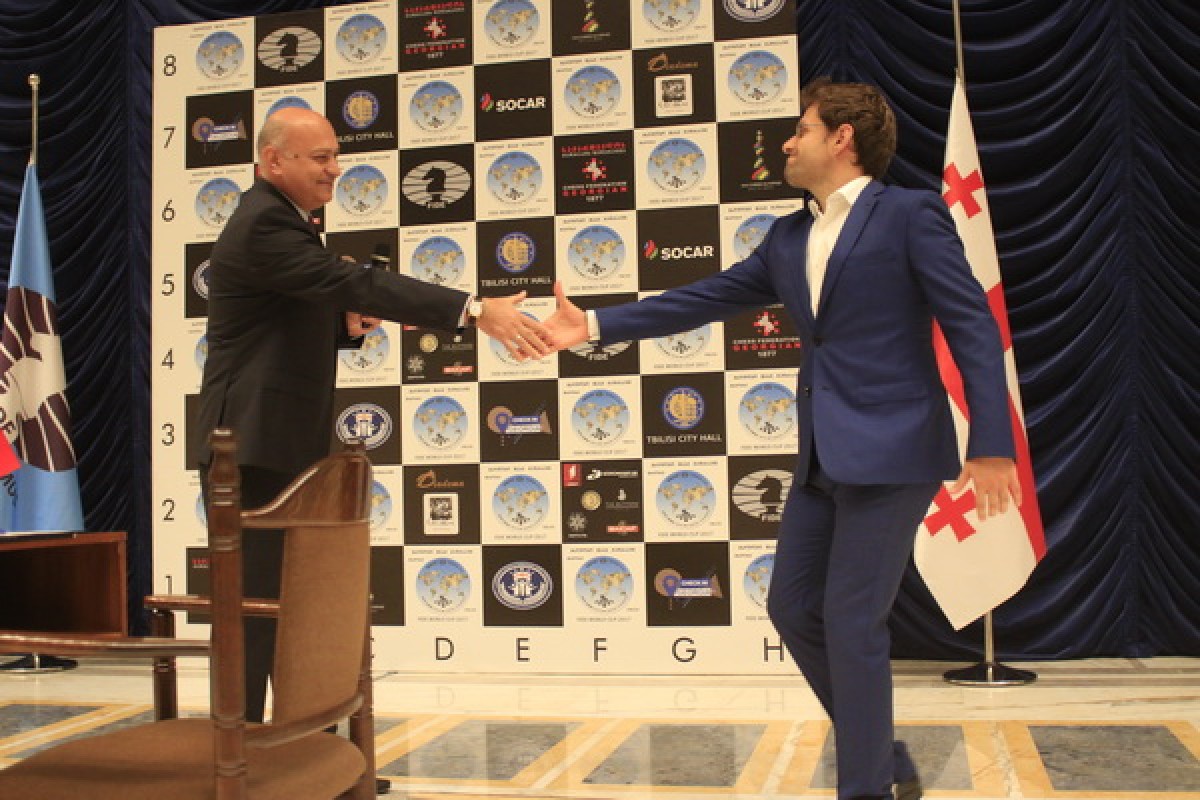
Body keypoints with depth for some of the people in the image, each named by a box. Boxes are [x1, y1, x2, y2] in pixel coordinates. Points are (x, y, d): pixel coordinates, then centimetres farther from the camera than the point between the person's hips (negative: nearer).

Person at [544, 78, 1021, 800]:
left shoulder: (910, 214, -7)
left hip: (890, 450, -8)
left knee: (853, 623, -5)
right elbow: (705, 299, 14)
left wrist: (992, 448, -17)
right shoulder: (790, 237, 14)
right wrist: (596, 325, 8)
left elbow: (975, 328, -10)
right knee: (794, 608, 11)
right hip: (823, 457, 8)